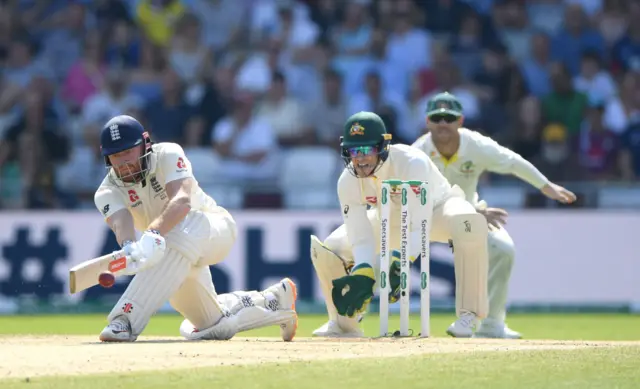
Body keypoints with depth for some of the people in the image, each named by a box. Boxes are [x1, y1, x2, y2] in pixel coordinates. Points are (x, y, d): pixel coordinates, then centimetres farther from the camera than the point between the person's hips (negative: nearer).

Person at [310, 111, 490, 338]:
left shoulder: (412, 163, -37)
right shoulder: (348, 181, -24)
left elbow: (420, 225, -42)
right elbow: (360, 239, -25)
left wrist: (401, 264, -56)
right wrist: (363, 275, -43)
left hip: (434, 207, -4)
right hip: (390, 219, 4)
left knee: (469, 225, -40)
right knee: (327, 249, -12)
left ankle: (467, 315, -31)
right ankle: (344, 323, 12)